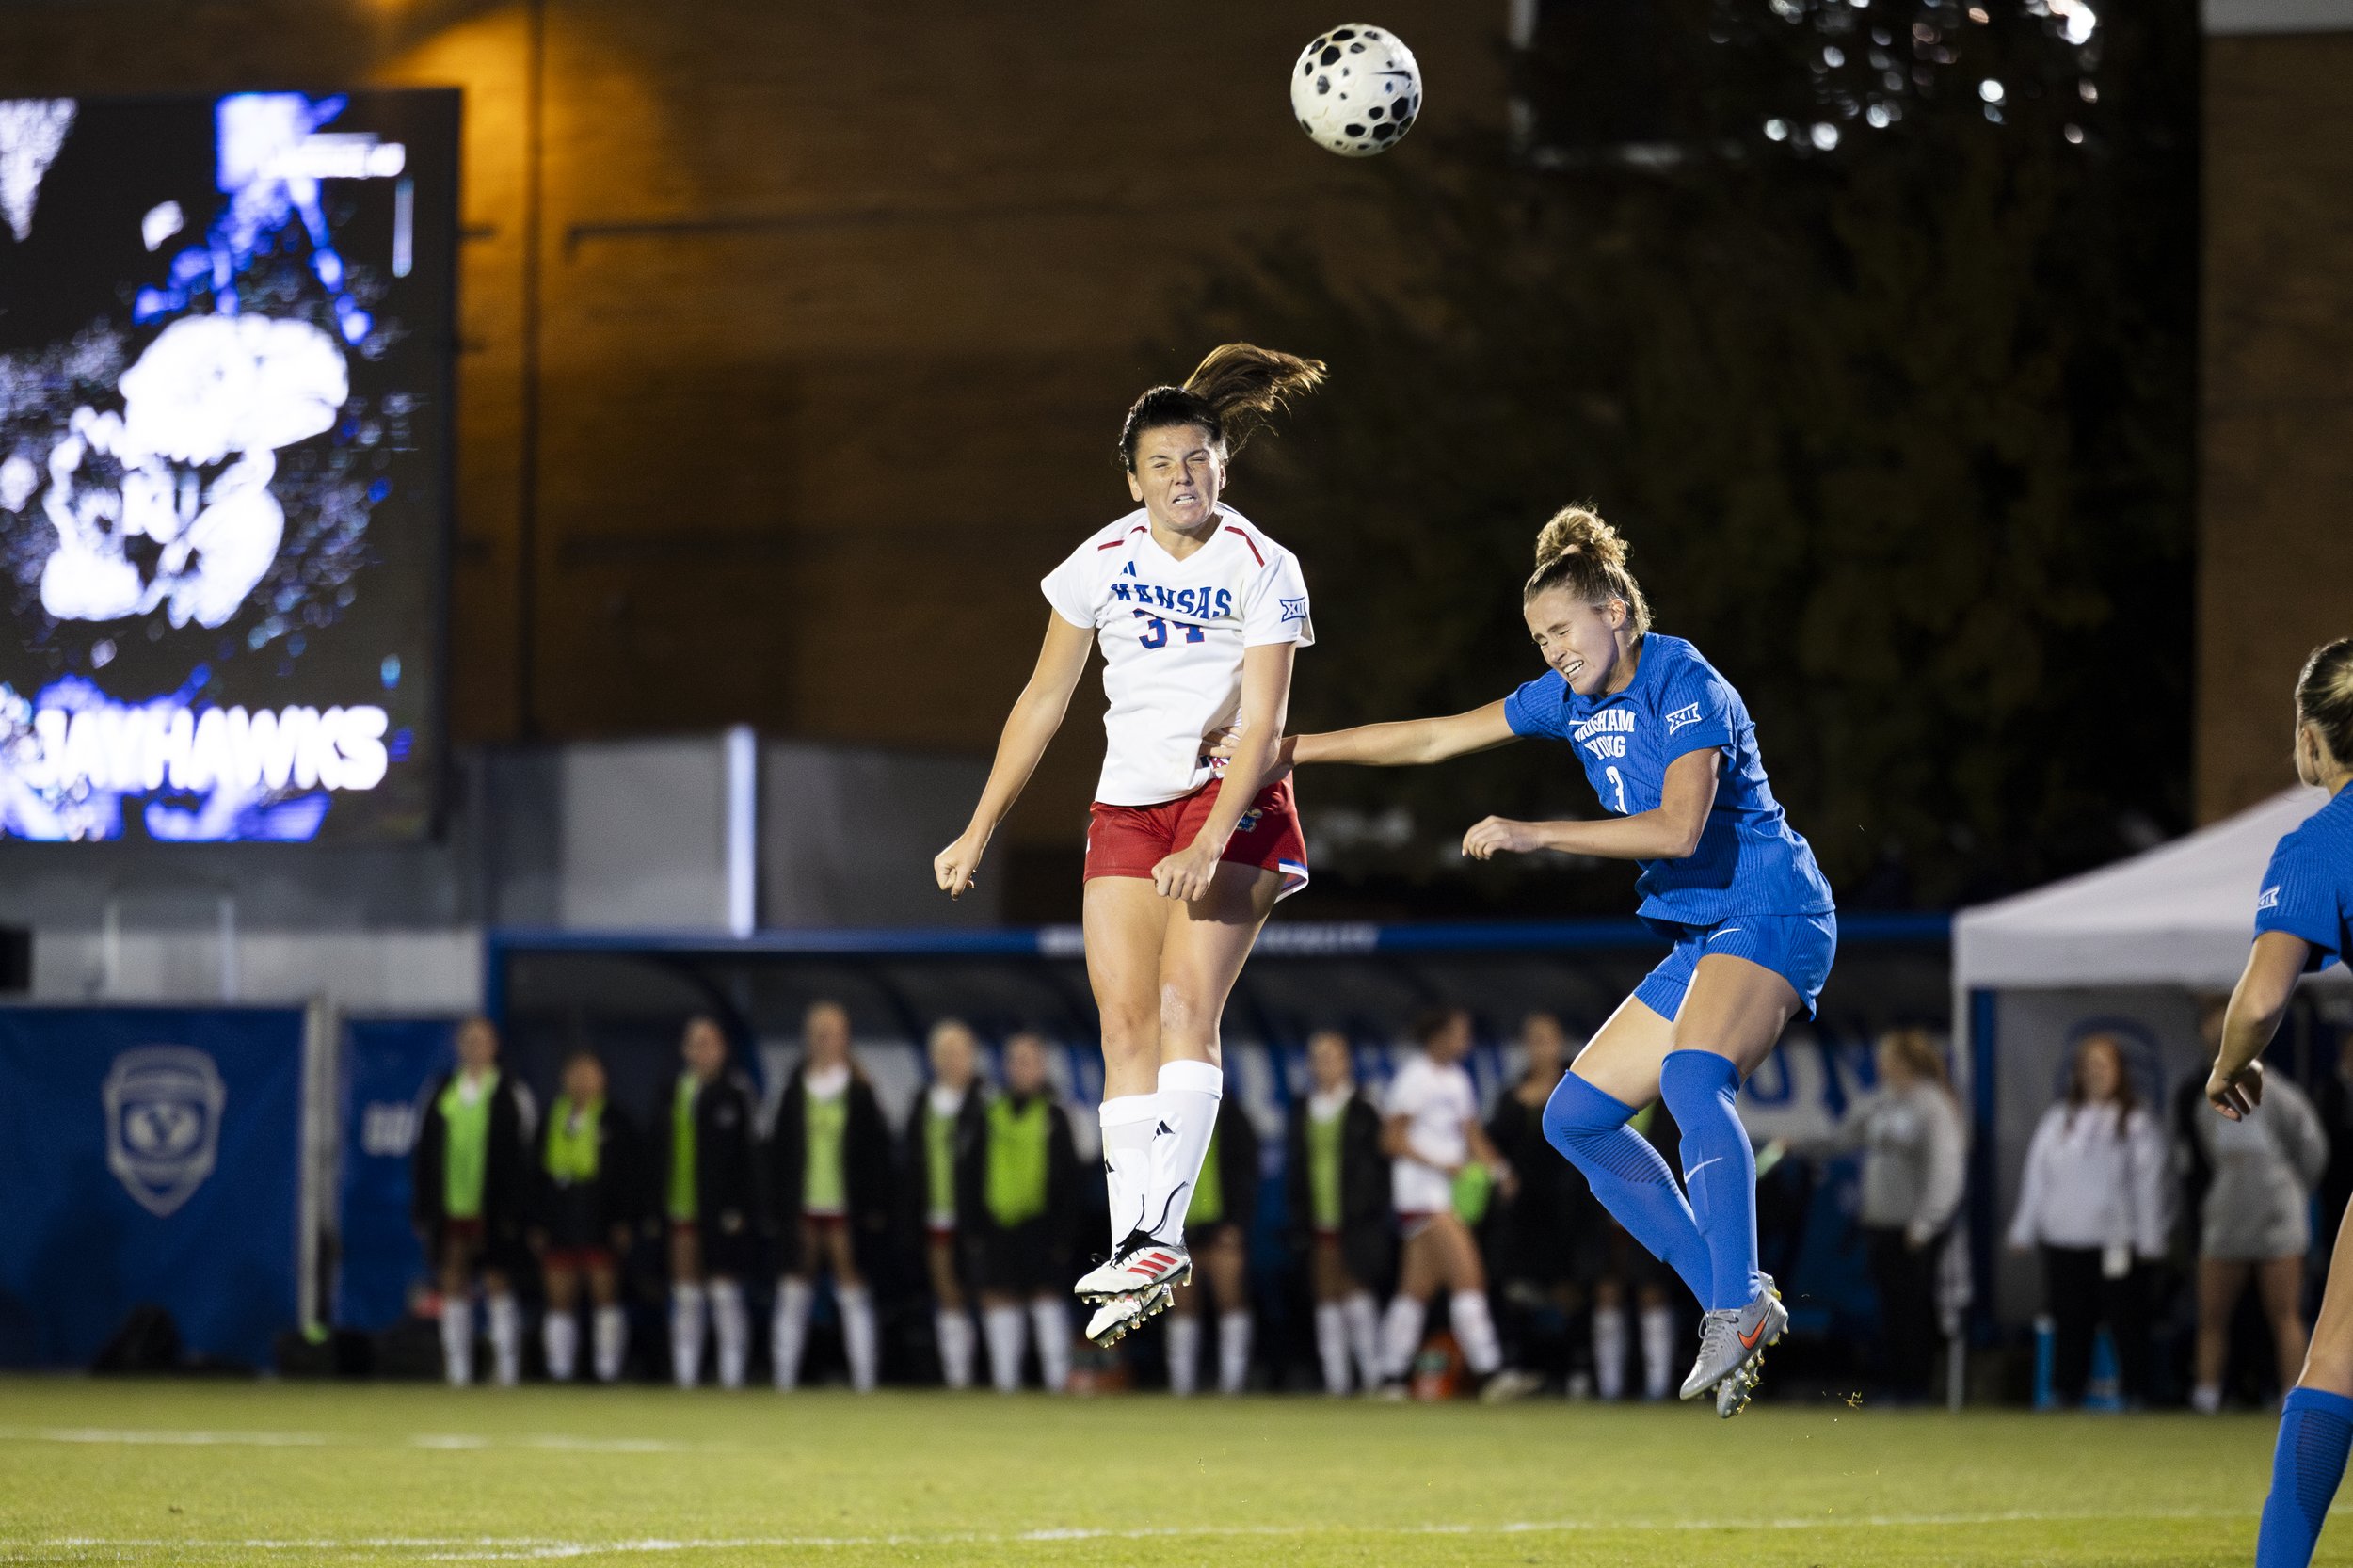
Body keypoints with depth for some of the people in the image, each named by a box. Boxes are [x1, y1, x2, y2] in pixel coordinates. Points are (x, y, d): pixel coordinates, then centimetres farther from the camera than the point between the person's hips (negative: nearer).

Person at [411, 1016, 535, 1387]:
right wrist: (422, 1209, 6)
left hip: (493, 1213, -3)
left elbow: (521, 1154, 0)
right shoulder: (440, 1092, 11)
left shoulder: (511, 1093, 2)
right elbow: (422, 1151, 13)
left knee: (498, 1286, -2)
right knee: (453, 1287, 3)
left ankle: (508, 1371, 1)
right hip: (449, 1210, 3)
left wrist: (513, 1212, -6)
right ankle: (458, 1374, 6)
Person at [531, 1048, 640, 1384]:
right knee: (560, 1301, 4)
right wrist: (538, 1224, 6)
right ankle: (559, 1371, 7)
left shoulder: (615, 1120, 2)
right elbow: (540, 1175, 12)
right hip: (558, 1224, 3)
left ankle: (608, 1369, 2)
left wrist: (624, 1222, -8)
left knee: (605, 1294, -1)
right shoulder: (552, 1119, 12)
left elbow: (627, 1176, 0)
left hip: (600, 1224, -3)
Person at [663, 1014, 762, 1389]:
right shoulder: (674, 1091, 13)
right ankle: (685, 1376, 11)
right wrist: (658, 1205, 9)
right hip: (680, 1211, 5)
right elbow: (662, 1151, 15)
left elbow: (748, 1151, -6)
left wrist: (739, 1207, -13)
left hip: (720, 1211, -5)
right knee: (685, 1295, 7)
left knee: (724, 1291, -5)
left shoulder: (735, 1089, -3)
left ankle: (731, 1374, -2)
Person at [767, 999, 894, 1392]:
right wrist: (777, 1199, 2)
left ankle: (863, 1379, 5)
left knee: (854, 1294, 1)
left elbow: (878, 1151, 0)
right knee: (793, 1294, 3)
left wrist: (876, 1207, -4)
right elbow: (779, 1148, 9)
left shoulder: (859, 1091, 0)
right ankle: (784, 1378, 7)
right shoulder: (796, 1088, 7)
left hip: (847, 1210, -2)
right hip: (802, 1208, 2)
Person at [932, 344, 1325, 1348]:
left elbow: (1262, 726, -16)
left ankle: (1162, 1235, -27)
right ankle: (1132, 1253, -7)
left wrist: (1209, 843, -29)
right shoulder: (1103, 562, 0)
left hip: (1233, 805, -4)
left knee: (1186, 1004, -21)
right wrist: (980, 832, 8)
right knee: (1124, 1020, -6)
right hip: (1127, 807, 4)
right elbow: (1043, 701, 9)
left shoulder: (1263, 570, -10)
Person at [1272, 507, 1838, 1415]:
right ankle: (1739, 1307, 2)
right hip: (1698, 940, 10)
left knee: (1693, 1076, -36)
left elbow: (1678, 828, -27)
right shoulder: (1573, 699, 10)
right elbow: (1435, 738, 17)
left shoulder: (1686, 686, -15)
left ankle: (1736, 1313, -38)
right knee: (1577, 1118, 7)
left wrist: (1534, 835, -27)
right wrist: (1291, 751, 16)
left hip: (1770, 917, -10)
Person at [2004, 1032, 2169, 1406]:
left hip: (2117, 1245, -3)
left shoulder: (2137, 1123, 2)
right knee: (2070, 1327, 8)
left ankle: (2135, 1395, 3)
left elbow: (2148, 1183, 0)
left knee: (2127, 1328, -3)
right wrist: (2024, 1231, 13)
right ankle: (2065, 1398, 14)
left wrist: (2149, 1240, -4)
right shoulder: (2057, 1120, 12)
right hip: (2064, 1243, 3)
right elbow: (2036, 1177, 14)